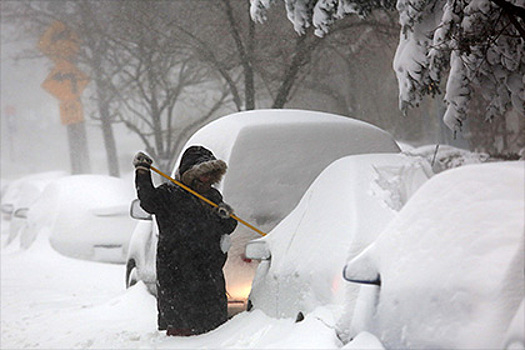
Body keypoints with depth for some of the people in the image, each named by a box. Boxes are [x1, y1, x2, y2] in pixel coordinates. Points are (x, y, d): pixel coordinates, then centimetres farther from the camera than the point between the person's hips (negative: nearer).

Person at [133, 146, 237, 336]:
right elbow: (149, 202, -20)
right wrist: (142, 173, -28)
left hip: (210, 268, 5)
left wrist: (226, 217, -6)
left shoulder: (213, 196, 15)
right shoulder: (168, 194, -2)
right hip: (175, 269, -5)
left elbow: (227, 228, 17)